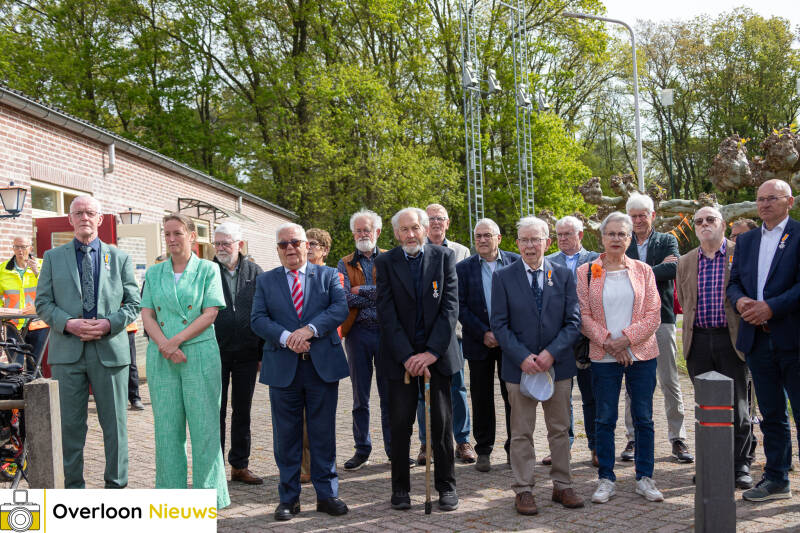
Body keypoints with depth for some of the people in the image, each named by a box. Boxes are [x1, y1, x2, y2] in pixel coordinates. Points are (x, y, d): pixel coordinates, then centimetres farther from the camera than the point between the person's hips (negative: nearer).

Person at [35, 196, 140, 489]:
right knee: (71, 423, 6)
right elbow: (43, 303, 5)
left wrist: (109, 324, -11)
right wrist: (69, 323, -12)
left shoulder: (120, 258, 9)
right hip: (67, 351, 0)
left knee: (115, 422, 5)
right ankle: (73, 486, 17)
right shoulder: (53, 257, 10)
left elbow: (133, 303, 7)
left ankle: (115, 484, 17)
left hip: (110, 349, 0)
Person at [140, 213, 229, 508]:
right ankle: (171, 492, 16)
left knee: (204, 425, -1)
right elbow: (146, 314, 5)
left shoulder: (208, 270, 3)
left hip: (200, 354, -3)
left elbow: (210, 313, -6)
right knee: (167, 426, 6)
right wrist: (164, 345, -12)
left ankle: (208, 493, 9)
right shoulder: (154, 273, 12)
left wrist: (176, 340, -14)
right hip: (161, 357, 3)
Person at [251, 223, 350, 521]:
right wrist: (286, 337, -18)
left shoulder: (328, 276, 8)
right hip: (282, 368, 1)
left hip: (322, 365, 0)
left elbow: (340, 309, -6)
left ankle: (327, 494, 16)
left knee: (323, 433, 5)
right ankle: (288, 498, 16)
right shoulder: (266, 281, 10)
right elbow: (258, 320, -1)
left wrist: (310, 329, -19)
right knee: (286, 435, 6)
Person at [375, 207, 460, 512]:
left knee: (442, 423, 6)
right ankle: (400, 487, 17)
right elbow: (387, 314, -6)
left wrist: (431, 352, -14)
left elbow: (450, 306, -5)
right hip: (401, 355, 0)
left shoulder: (444, 257, 1)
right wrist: (406, 356, -15)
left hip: (436, 353, 0)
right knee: (400, 424, 3)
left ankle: (446, 486, 19)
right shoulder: (385, 263, -1)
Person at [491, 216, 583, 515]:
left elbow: (573, 321, 0)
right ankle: (523, 490, 13)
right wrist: (522, 357, -15)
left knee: (560, 430, 10)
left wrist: (551, 352, -14)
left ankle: (562, 486, 22)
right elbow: (499, 325, -3)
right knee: (521, 433, 5)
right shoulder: (503, 277, 0)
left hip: (558, 365, 2)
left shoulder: (564, 276, 4)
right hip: (519, 366, -1)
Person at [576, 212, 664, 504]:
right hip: (603, 357, -1)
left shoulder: (643, 271, 6)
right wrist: (608, 342, -12)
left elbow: (653, 314, 1)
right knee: (604, 419, 3)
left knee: (643, 418, 4)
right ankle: (606, 479, 13)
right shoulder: (586, 272, 3)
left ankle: (644, 478, 15)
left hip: (641, 353, 1)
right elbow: (583, 316, 0)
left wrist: (626, 339, -12)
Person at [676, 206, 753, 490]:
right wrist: (692, 334, 11)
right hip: (698, 340, 4)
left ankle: (740, 465, 11)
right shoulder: (685, 262, 11)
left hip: (731, 338, -3)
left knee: (737, 404, 1)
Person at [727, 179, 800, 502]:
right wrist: (740, 300, -6)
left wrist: (771, 307, -20)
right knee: (771, 415, 13)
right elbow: (734, 281, 15)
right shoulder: (746, 241, 16)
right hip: (758, 339, 6)